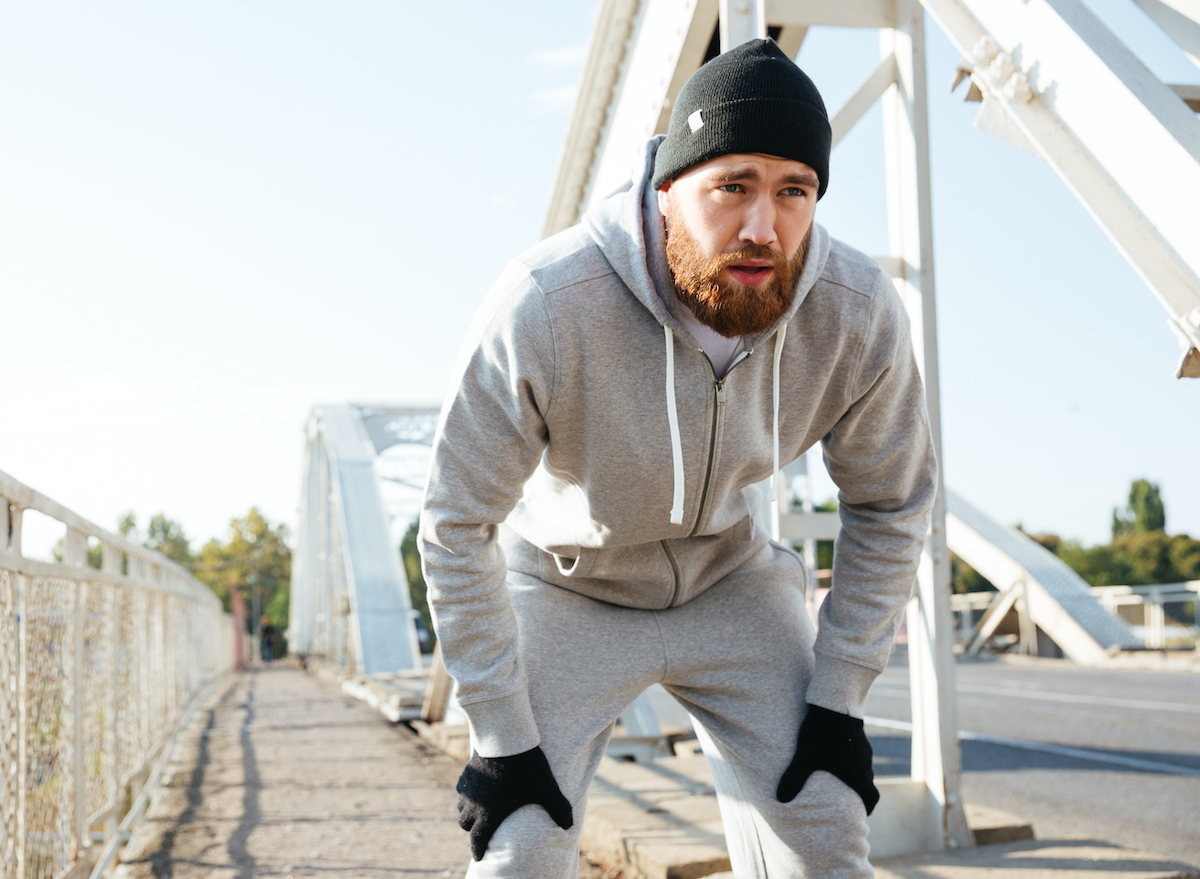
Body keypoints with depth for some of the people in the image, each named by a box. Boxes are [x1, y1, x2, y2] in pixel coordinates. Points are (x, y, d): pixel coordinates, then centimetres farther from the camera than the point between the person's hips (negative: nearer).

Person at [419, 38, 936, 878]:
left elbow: (891, 505, -6)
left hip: (732, 579, 3)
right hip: (566, 586, -2)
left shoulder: (861, 314, -25)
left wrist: (838, 700, -8)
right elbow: (458, 525, -22)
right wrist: (500, 737, -18)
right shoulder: (544, 307, -35)